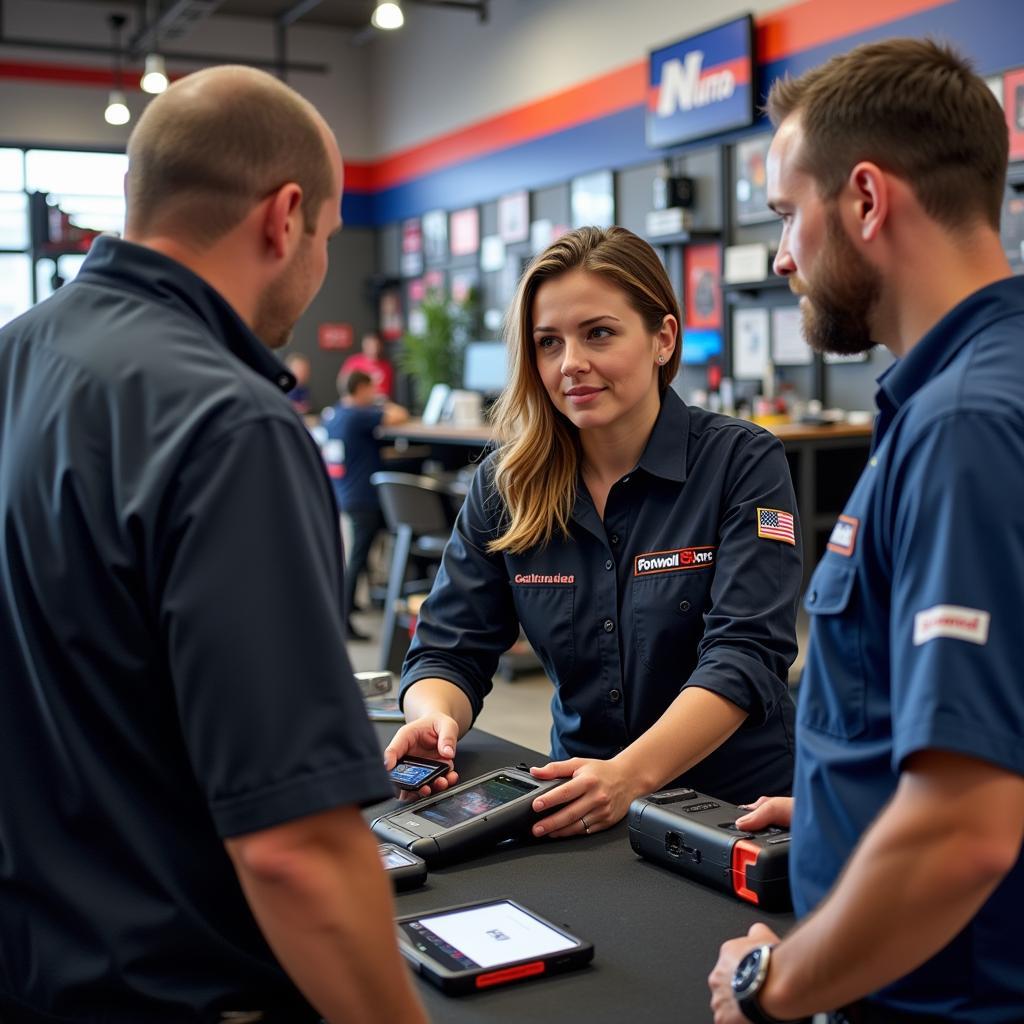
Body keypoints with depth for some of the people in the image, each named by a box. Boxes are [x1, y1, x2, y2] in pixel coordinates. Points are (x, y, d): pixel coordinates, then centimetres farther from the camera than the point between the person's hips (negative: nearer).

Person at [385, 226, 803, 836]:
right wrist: (436, 717, -20)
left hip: (741, 804, -2)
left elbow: (745, 655, -15)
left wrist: (632, 773, -30)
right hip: (584, 811, 3)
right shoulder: (505, 484, 6)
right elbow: (449, 650, 5)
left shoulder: (745, 463, -4)